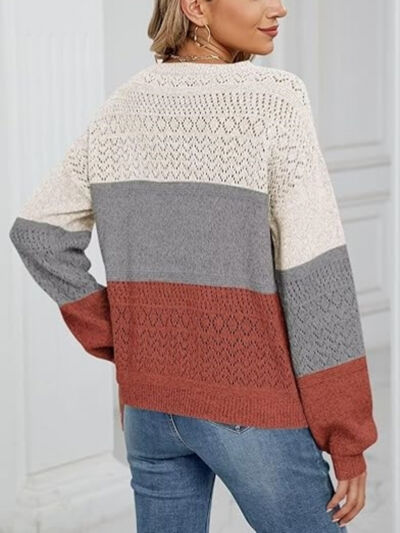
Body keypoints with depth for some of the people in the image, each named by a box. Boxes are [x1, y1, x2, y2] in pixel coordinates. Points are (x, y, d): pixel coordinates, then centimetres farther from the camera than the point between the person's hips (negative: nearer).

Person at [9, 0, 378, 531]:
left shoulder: (121, 110, 4)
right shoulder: (275, 99, -17)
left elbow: (38, 234, 11)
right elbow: (316, 276, -18)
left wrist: (120, 343, 11)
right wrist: (348, 435, -12)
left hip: (151, 399, 6)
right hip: (249, 400, -6)